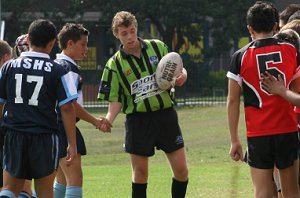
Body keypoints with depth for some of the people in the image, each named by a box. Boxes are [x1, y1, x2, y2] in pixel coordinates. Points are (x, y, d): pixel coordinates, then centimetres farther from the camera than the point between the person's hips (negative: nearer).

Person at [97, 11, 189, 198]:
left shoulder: (157, 47, 2)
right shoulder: (115, 64, -2)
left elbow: (178, 70, 11)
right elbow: (116, 99, -1)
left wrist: (182, 75, -13)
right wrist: (109, 119, -21)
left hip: (166, 114, 1)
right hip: (138, 119, -1)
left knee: (182, 170, -1)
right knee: (140, 173, 4)